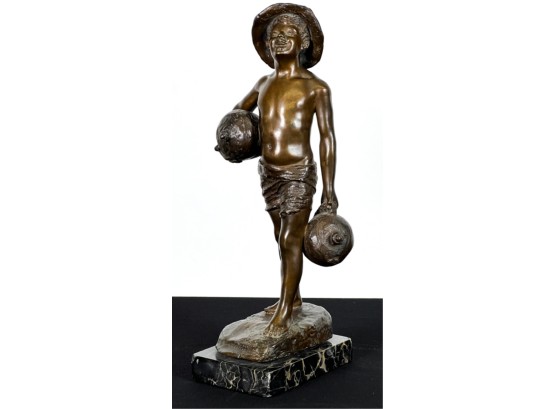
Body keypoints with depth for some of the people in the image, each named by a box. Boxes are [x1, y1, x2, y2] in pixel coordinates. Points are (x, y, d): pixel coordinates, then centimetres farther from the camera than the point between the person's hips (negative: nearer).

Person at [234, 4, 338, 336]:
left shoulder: (316, 87, -8)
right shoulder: (264, 83, 8)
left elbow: (328, 138, -10)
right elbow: (240, 109, 28)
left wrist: (329, 192, -14)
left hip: (299, 174, -6)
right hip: (269, 172, 6)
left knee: (291, 241, -4)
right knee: (283, 238, 16)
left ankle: (285, 310, 10)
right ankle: (293, 298, 32)